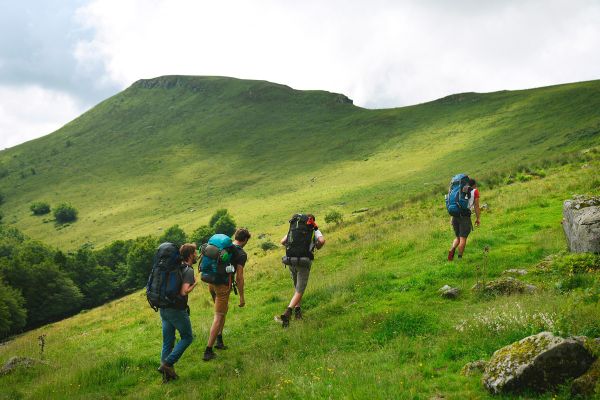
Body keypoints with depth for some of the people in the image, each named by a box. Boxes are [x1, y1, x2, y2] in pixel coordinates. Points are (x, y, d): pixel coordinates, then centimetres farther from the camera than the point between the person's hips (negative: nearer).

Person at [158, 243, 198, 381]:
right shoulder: (189, 271, -13)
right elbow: (184, 291, -24)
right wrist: (194, 284, -9)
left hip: (164, 309, 8)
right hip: (177, 310, -8)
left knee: (167, 341, 12)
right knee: (187, 338, 10)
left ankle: (167, 372, 13)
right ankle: (167, 364, -2)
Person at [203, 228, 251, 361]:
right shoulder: (241, 254, -10)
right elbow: (239, 277, -13)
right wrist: (242, 297, -6)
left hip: (211, 283, 7)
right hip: (223, 286, -7)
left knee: (224, 309, 26)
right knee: (218, 317, -2)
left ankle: (219, 340, 29)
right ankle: (208, 351, -3)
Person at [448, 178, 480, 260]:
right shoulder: (475, 191, 8)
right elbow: (476, 206, 1)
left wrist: (452, 217, 14)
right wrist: (478, 218, 6)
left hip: (455, 216, 5)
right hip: (465, 217, -5)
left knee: (458, 237, 15)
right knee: (463, 238, -2)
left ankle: (452, 250, -11)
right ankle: (459, 257, -9)